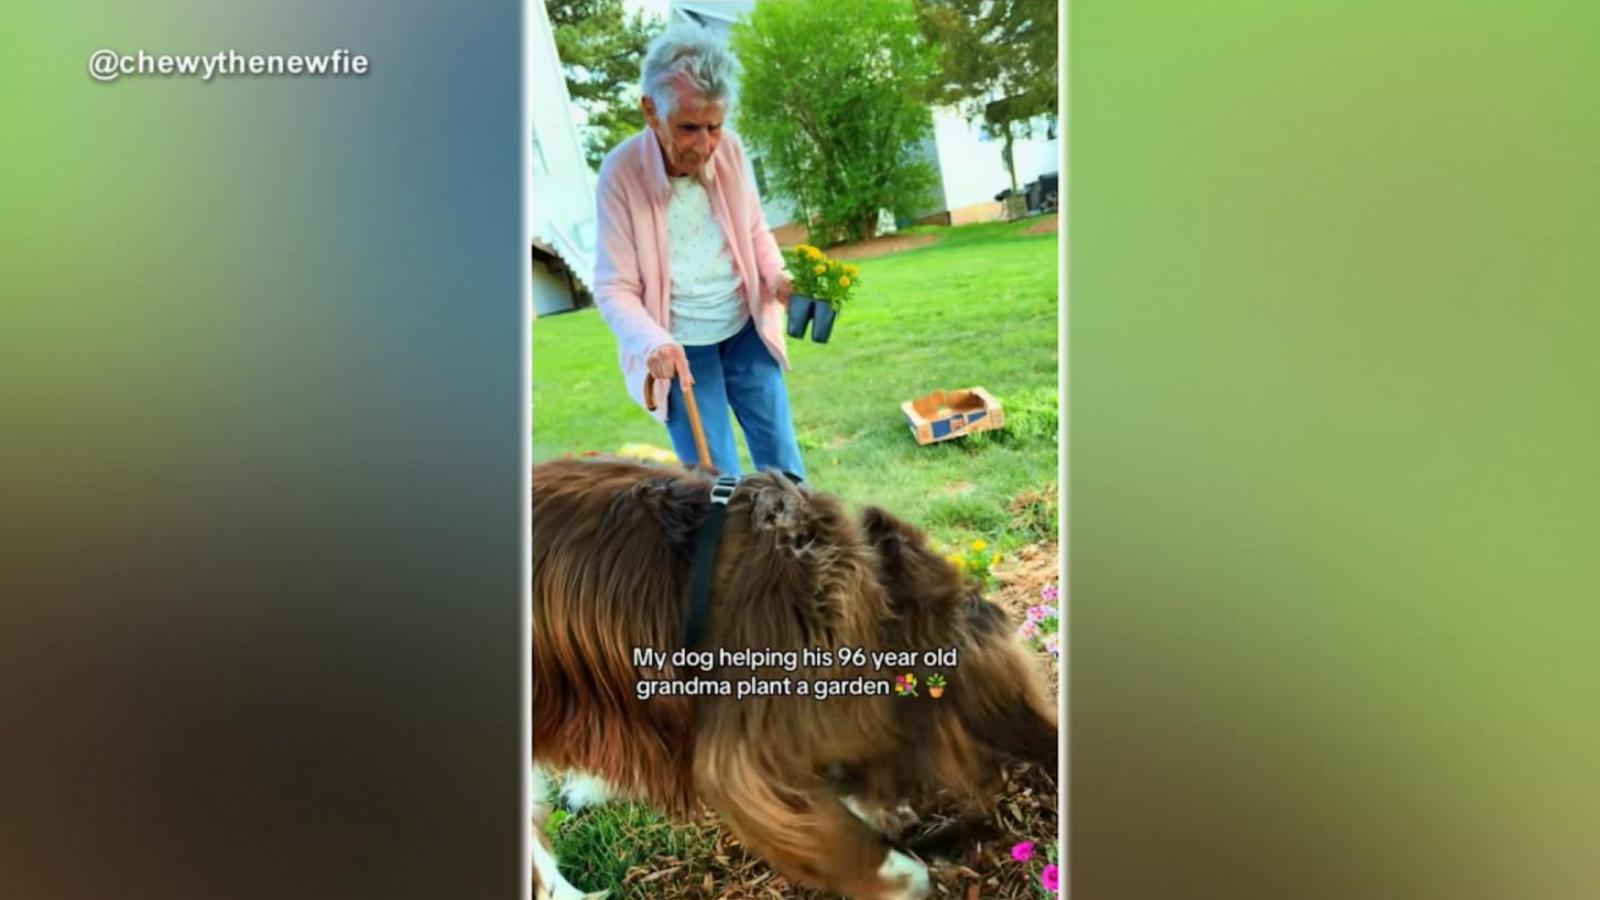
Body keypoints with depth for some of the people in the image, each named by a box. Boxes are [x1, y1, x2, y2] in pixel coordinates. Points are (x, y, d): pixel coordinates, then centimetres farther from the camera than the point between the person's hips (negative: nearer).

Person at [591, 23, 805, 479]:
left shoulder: (730, 149, -9)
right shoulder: (621, 173, -19)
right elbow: (614, 288, -17)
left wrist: (777, 277, -12)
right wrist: (653, 342, -35)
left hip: (745, 330, 4)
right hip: (679, 349, -3)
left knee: (780, 457, 13)